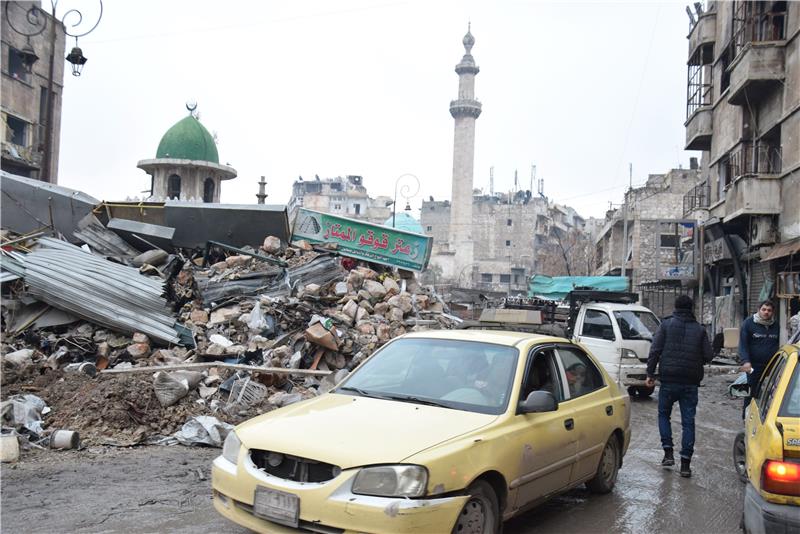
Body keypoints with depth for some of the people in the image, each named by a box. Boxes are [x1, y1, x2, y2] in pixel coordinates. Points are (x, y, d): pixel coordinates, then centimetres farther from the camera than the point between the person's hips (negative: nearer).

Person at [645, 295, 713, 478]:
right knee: (688, 421, 5)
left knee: (664, 414, 17)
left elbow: (655, 350, -6)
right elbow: (708, 355, 2)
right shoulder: (699, 329, 5)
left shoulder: (666, 324, -1)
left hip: (669, 380, -1)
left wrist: (650, 374, 0)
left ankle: (668, 452, 8)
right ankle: (685, 463, 4)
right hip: (691, 382, 2)